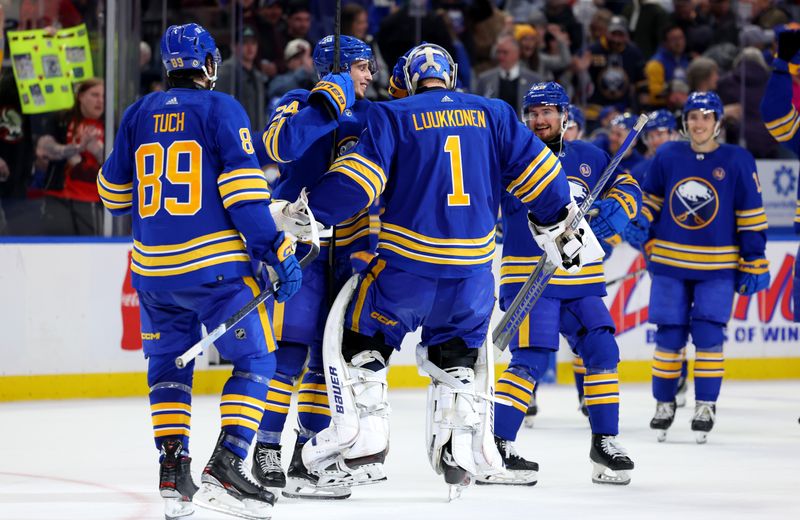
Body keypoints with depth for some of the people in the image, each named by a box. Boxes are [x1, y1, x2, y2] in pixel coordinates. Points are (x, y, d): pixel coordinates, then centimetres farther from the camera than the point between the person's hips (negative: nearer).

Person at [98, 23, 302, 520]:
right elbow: (243, 189, -13)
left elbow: (114, 193, 16)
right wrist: (278, 253, -11)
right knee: (255, 360, 4)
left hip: (153, 269, 5)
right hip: (215, 266, -5)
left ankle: (173, 468, 6)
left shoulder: (139, 115, 9)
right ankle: (226, 465, -9)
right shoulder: (221, 109, -5)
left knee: (169, 366, 18)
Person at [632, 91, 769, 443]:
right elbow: (650, 201, 15)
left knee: (708, 335, -7)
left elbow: (751, 217, 0)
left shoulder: (737, 161, -3)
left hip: (717, 267, -2)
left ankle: (706, 406, 4)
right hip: (669, 263, 2)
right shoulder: (667, 157, 3)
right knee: (669, 334, 2)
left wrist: (754, 263, -2)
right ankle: (664, 403, 15)